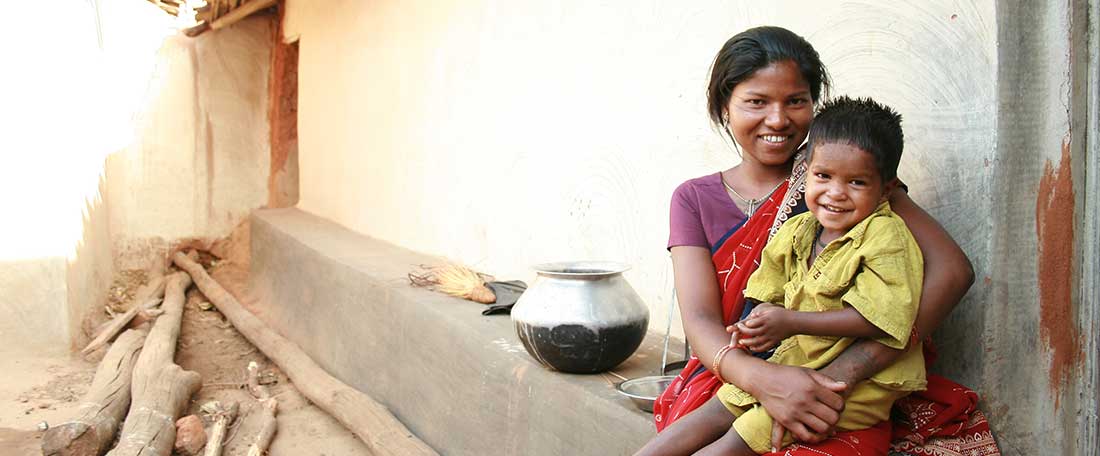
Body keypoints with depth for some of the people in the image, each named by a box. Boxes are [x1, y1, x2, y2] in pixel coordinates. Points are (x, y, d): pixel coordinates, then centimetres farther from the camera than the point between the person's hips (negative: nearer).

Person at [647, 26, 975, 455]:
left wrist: (846, 370, -24)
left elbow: (951, 268, -11)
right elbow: (700, 322, -5)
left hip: (833, 404, -2)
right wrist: (763, 379, -29)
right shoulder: (695, 199, 7)